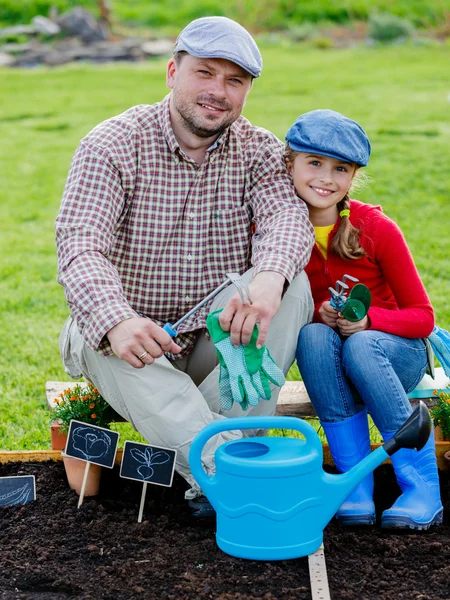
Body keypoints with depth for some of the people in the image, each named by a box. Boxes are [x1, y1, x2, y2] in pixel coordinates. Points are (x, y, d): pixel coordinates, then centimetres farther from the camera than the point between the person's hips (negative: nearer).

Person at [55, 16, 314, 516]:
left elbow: (288, 215, -20)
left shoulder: (259, 150, 1)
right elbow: (79, 246, -21)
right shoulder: (112, 145, -8)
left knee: (292, 285, -24)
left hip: (218, 343, 2)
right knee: (110, 347, -36)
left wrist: (269, 278, -46)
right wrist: (115, 321, -44)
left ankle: (208, 467, -32)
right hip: (130, 336, -2)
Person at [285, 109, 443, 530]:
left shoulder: (375, 228, -17)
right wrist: (318, 314, -22)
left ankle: (423, 488, -24)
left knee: (361, 346, -35)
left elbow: (422, 317, -11)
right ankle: (355, 484, -27)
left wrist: (368, 319, -31)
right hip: (327, 358, 2)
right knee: (314, 335, -31)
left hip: (396, 351, -2)